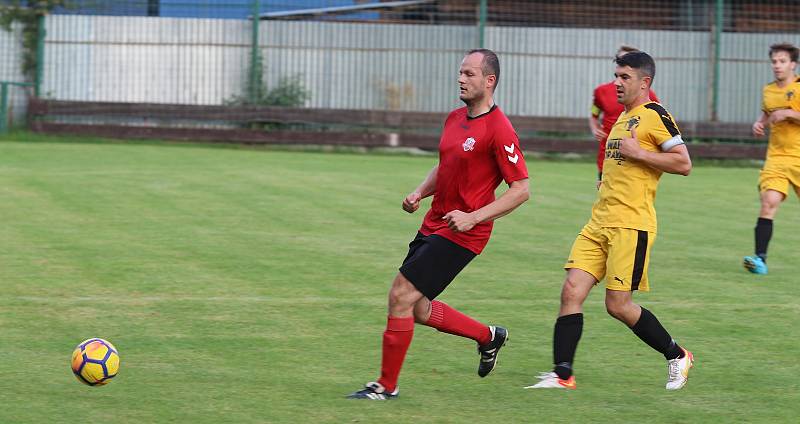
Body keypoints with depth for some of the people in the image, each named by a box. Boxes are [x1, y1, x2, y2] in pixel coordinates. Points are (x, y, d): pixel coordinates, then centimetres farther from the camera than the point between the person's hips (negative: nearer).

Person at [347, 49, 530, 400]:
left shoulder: (499, 130, -16)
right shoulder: (454, 119, 10)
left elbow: (521, 189, -16)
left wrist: (473, 217, -22)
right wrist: (420, 193, 6)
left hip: (462, 233, -9)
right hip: (434, 224, 9)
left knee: (401, 296, -11)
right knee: (418, 310, 12)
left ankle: (386, 385, 2)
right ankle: (488, 336, 34)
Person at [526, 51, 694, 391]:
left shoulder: (655, 115, -7)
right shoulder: (622, 118, 21)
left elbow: (684, 163, -14)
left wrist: (638, 153, -16)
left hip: (631, 223, -8)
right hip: (600, 222, 8)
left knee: (618, 304, -7)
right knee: (572, 291, -4)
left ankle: (677, 356, 12)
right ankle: (562, 374, -3)